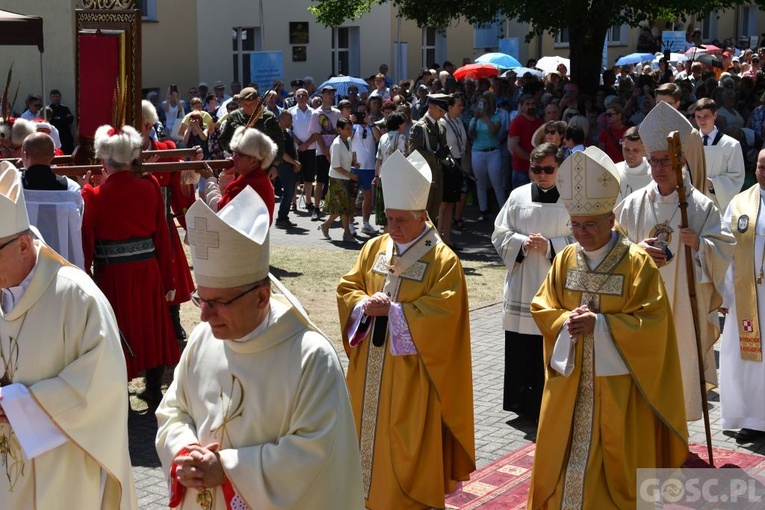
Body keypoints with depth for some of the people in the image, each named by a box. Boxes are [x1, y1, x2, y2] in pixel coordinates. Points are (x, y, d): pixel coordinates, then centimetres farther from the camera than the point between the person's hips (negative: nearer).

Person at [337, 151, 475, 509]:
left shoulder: (443, 261, -11)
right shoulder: (374, 248, 6)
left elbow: (443, 313, -19)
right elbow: (347, 288, 8)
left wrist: (391, 310, -21)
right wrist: (365, 305, -14)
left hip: (411, 374, -6)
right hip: (369, 368, 6)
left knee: (406, 445, 1)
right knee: (368, 428, 14)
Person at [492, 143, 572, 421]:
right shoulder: (518, 196, 6)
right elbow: (500, 234, 9)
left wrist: (550, 246, -15)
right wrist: (522, 243, -10)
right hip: (521, 286, 3)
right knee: (520, 350, 7)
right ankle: (522, 401, 20)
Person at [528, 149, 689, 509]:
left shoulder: (637, 263, -12)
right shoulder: (565, 259, 3)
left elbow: (652, 321, -15)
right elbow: (541, 308, 7)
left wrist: (599, 324, -22)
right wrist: (566, 320, -14)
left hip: (617, 380, -4)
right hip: (571, 376, 5)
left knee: (615, 457, 5)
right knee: (563, 450, 12)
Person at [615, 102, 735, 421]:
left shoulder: (701, 206, -2)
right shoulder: (633, 205, 2)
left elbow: (724, 249, -3)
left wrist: (699, 244, -22)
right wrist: (637, 251, -13)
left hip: (685, 305, -1)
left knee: (681, 365, 5)